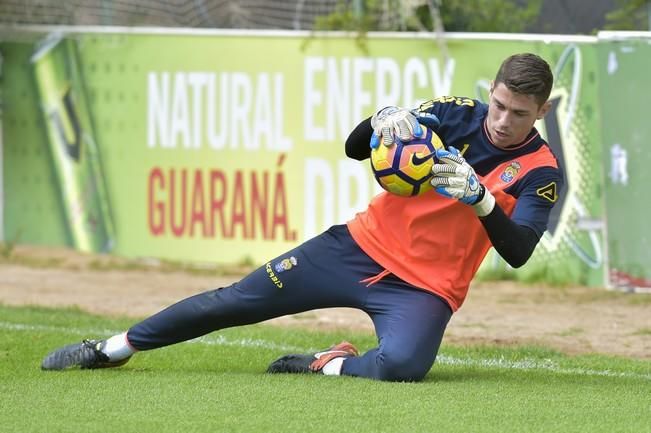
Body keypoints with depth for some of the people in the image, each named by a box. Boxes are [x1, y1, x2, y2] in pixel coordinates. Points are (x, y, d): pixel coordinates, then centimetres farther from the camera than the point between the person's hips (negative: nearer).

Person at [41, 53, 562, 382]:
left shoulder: (540, 172, -9)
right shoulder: (458, 114, -3)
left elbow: (518, 252, -22)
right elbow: (355, 148, -6)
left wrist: (479, 196, -37)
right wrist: (385, 119, -30)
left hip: (424, 288, -3)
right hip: (362, 246, 3)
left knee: (402, 364, -37)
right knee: (235, 302, 2)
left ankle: (328, 366, -6)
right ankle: (116, 347, 19)